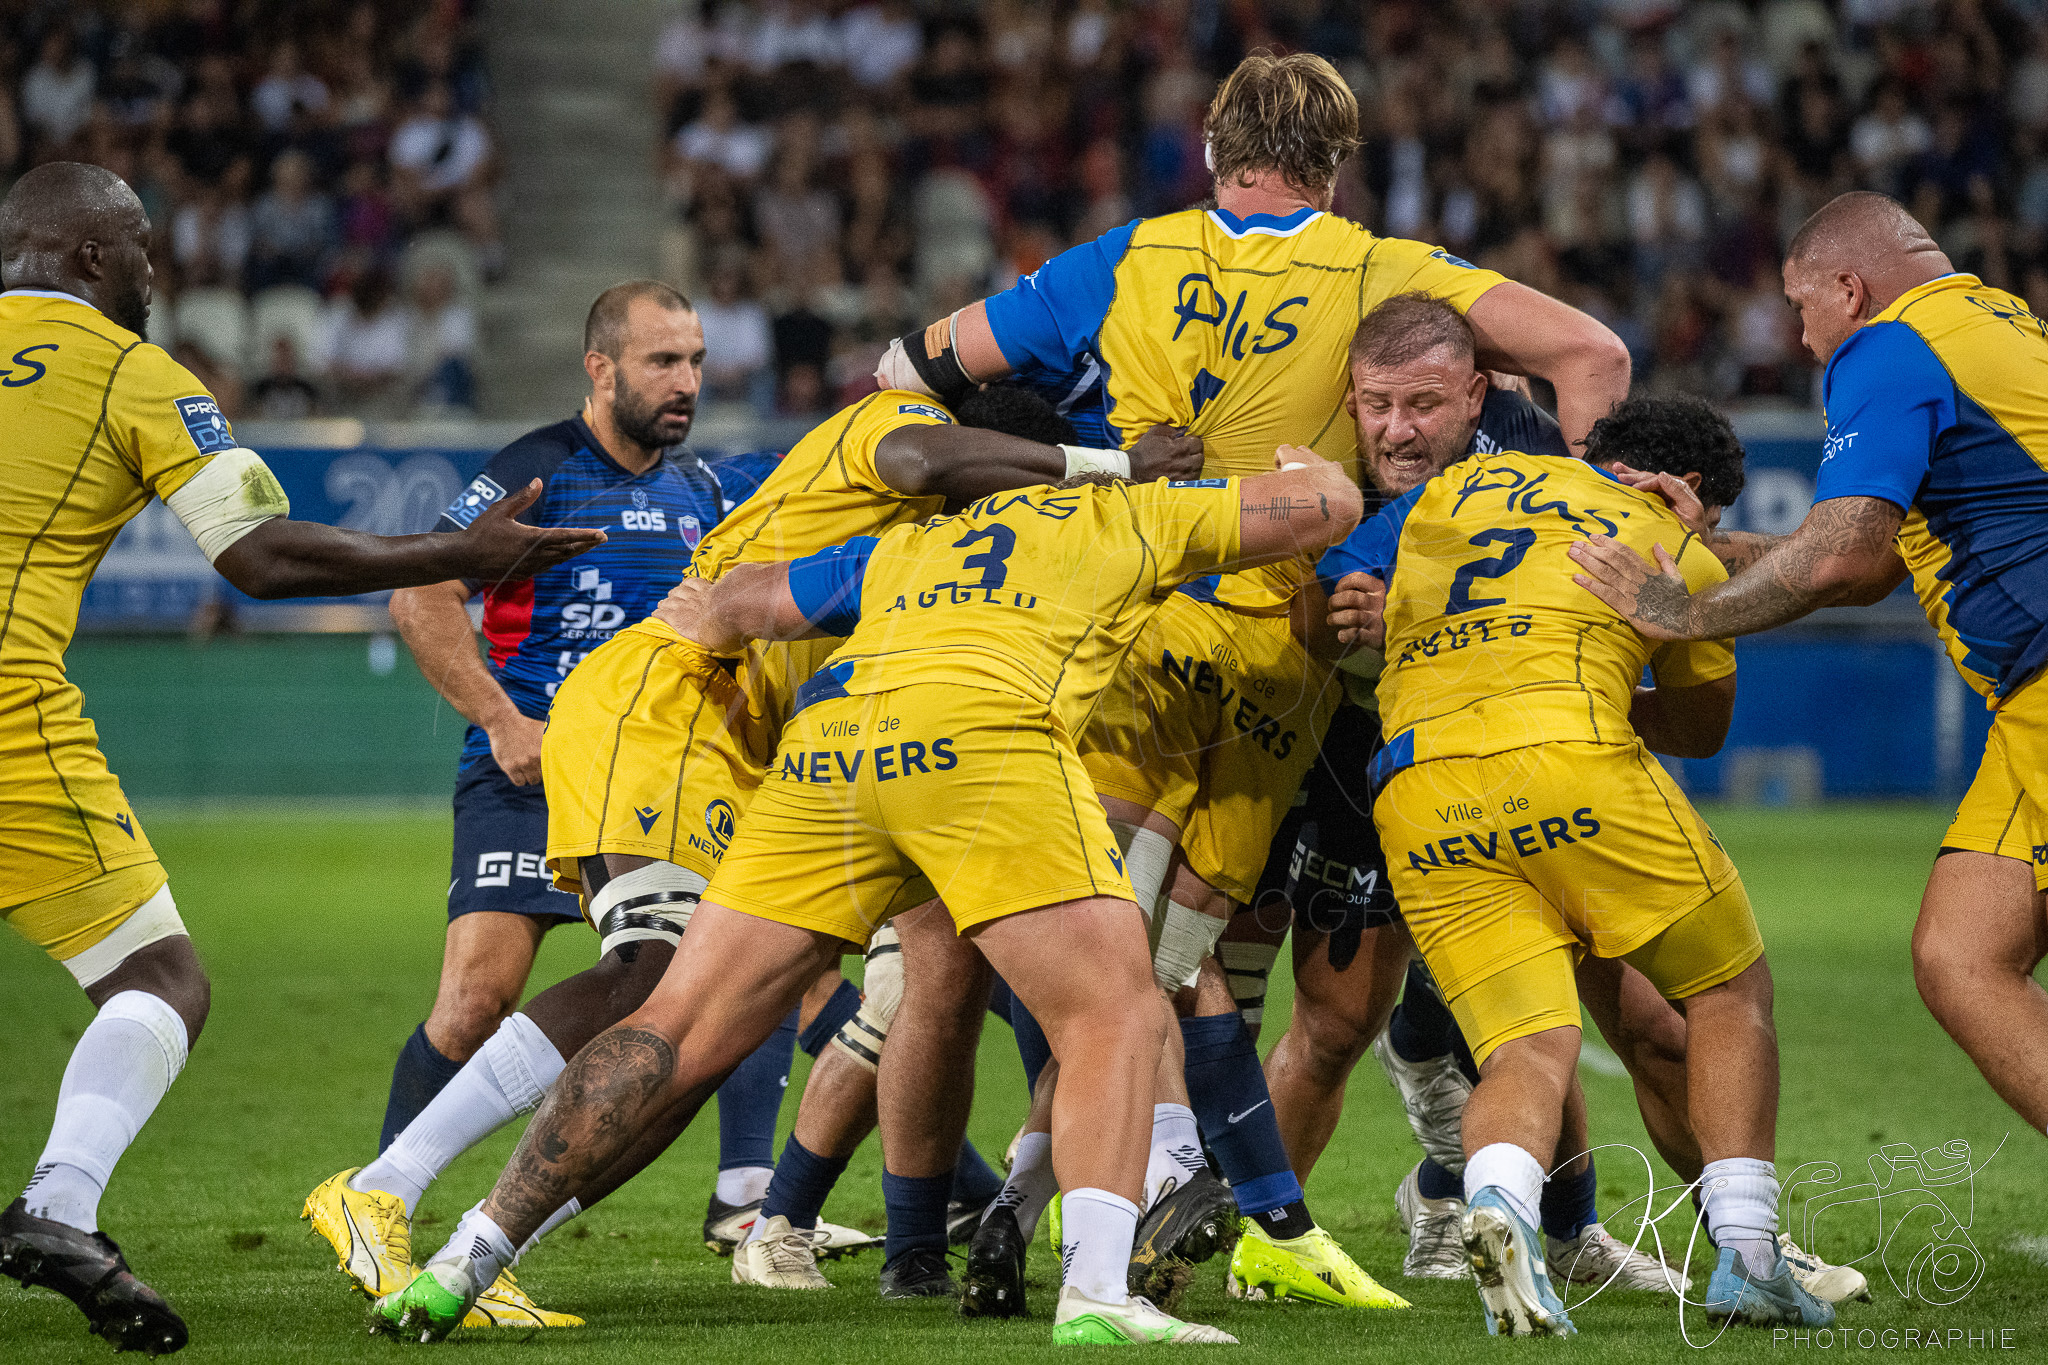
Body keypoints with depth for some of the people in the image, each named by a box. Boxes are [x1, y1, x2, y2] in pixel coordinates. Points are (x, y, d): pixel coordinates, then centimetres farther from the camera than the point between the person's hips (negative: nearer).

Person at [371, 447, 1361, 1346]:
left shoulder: (901, 547, 36)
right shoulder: (1131, 515, 27)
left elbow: (734, 604, 36)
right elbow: (1328, 501, 30)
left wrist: (706, 615, 59)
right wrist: (1300, 463, 53)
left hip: (826, 727, 4)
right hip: (977, 728, -4)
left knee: (678, 1032, 9)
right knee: (1115, 1021, 2)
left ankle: (465, 1261, 7)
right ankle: (1095, 1293, -17)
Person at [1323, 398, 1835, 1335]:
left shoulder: (1459, 485, 26)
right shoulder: (1685, 557, 20)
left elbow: (1326, 605, 24)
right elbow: (1702, 729, 34)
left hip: (1416, 803, 3)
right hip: (1567, 763, -3)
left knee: (1529, 1051, 4)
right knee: (1727, 991, 17)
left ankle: (1496, 1205, -29)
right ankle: (1747, 1258, 9)